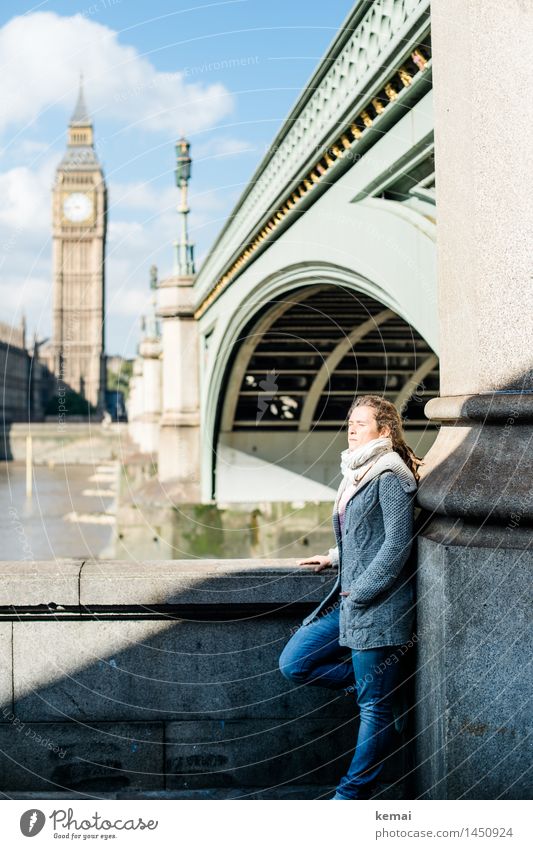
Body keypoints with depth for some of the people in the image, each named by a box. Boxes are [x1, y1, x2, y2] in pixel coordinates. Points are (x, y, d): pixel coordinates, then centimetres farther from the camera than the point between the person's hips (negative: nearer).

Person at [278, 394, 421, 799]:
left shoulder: (390, 476, -13)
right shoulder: (358, 472, 15)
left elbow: (397, 543, -19)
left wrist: (359, 592, -16)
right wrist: (334, 558, 15)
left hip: (378, 604, -10)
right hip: (348, 599, 10)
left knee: (375, 705, 0)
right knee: (294, 664, 8)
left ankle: (353, 794, 10)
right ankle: (387, 681, 14)